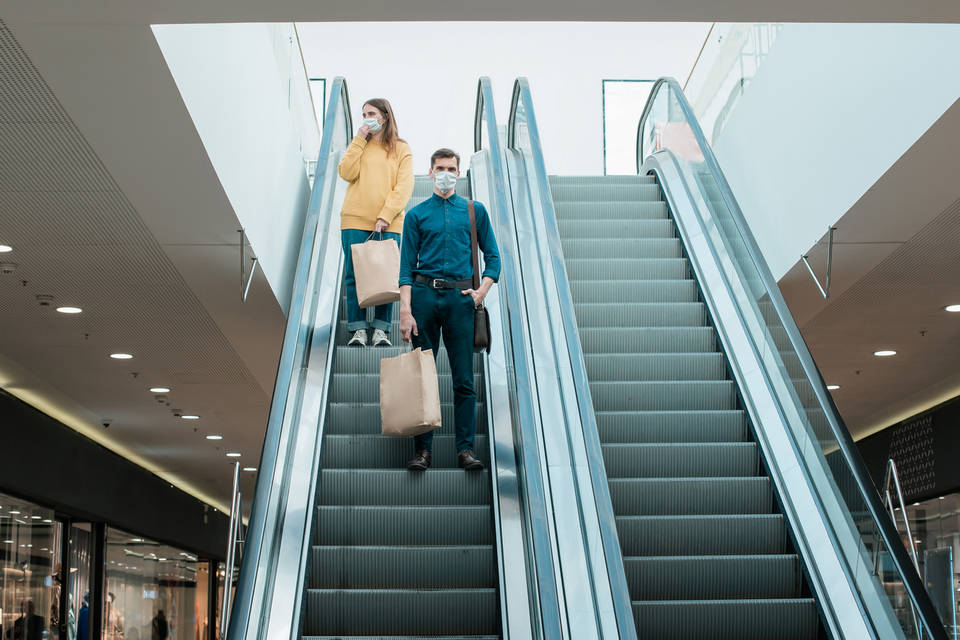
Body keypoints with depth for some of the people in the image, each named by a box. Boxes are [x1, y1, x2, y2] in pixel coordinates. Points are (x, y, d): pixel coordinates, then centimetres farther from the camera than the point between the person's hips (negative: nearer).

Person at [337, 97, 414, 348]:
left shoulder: (401, 149, 8)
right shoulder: (358, 146, 16)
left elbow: (404, 187, -2)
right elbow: (346, 173, -1)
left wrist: (385, 216, -12)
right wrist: (359, 140, -2)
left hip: (388, 224, -2)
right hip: (355, 222, 2)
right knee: (355, 276, -2)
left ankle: (381, 330, 4)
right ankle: (358, 329, 3)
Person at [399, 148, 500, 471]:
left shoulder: (475, 211, 11)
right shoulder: (417, 214, 8)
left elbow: (492, 256, 13)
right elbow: (406, 266, 3)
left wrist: (482, 290, -4)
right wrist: (406, 311, -7)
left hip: (460, 298, 0)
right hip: (424, 294, 0)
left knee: (464, 379, 0)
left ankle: (466, 449, 4)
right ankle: (422, 449, 8)